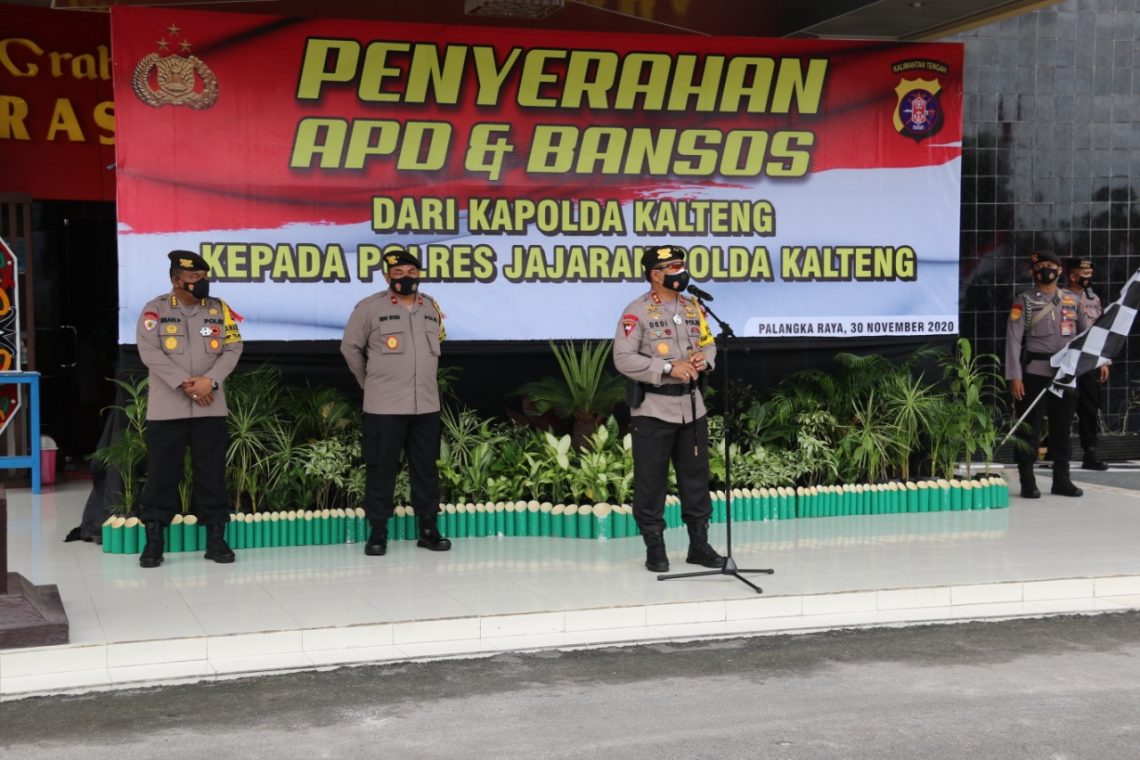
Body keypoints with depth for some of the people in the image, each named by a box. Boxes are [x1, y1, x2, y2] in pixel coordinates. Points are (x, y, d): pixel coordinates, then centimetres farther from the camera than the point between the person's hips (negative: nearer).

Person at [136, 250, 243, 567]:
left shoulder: (220, 309, 8)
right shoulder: (155, 310, -1)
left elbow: (233, 349, 1)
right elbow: (150, 352, -10)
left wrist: (210, 380, -14)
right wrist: (184, 384, -17)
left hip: (210, 407, 2)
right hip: (166, 407, -2)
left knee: (212, 472, 5)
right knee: (162, 473, 1)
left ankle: (215, 538, 13)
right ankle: (154, 540, 9)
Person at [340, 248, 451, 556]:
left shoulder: (432, 307, 7)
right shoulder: (370, 308, -7)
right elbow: (351, 347, 3)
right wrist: (369, 381, 8)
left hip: (426, 405, 4)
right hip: (384, 406, -4)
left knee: (426, 468, 9)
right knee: (381, 468, 1)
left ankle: (428, 528, 18)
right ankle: (378, 532, 9)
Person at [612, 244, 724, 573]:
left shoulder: (694, 308, 10)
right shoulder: (637, 312, -10)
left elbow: (709, 343, 19)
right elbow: (623, 359, -16)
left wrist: (704, 358, -6)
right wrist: (669, 368, -20)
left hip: (691, 406, 6)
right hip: (653, 408, -6)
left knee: (696, 477, 11)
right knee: (650, 481, 1)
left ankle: (699, 544, 22)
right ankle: (654, 548, 12)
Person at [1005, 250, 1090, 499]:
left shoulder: (1072, 299, 11)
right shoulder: (1024, 301, -2)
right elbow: (1013, 340, -7)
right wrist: (1014, 377, -13)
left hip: (1067, 374, 4)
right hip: (1035, 374, -4)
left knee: (1062, 427, 11)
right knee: (1029, 429, -1)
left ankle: (1061, 480, 21)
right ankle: (1028, 483, 6)